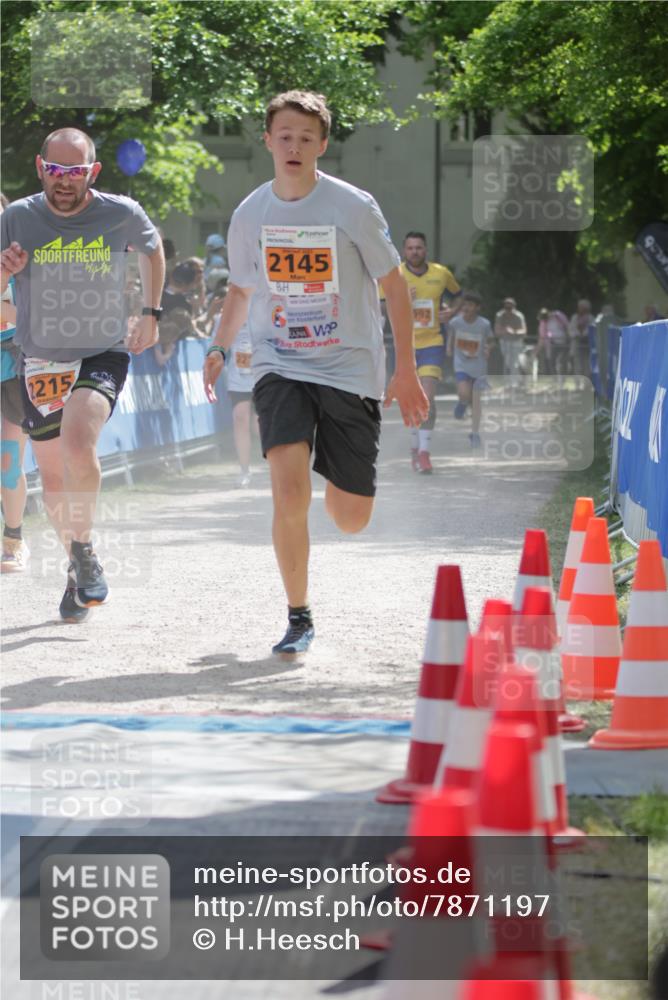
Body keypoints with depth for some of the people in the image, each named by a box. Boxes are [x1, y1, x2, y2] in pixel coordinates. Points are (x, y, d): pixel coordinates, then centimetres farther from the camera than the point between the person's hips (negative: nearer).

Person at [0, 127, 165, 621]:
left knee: (77, 442, -29)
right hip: (40, 360, 3)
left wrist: (151, 313, 12)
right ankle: (78, 566, 33)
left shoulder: (122, 214, -8)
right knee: (53, 478, 10)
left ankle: (85, 547, -8)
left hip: (104, 354, -3)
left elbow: (153, 248, 15)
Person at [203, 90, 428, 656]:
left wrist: (407, 372, -2)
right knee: (289, 493, -21)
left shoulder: (353, 207, -8)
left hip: (351, 370, -1)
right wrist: (221, 349, 5)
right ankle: (298, 618, -7)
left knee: (350, 519, 3)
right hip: (280, 366, 1)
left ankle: (340, 484, 42)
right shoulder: (250, 215, 1)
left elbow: (393, 286, 0)